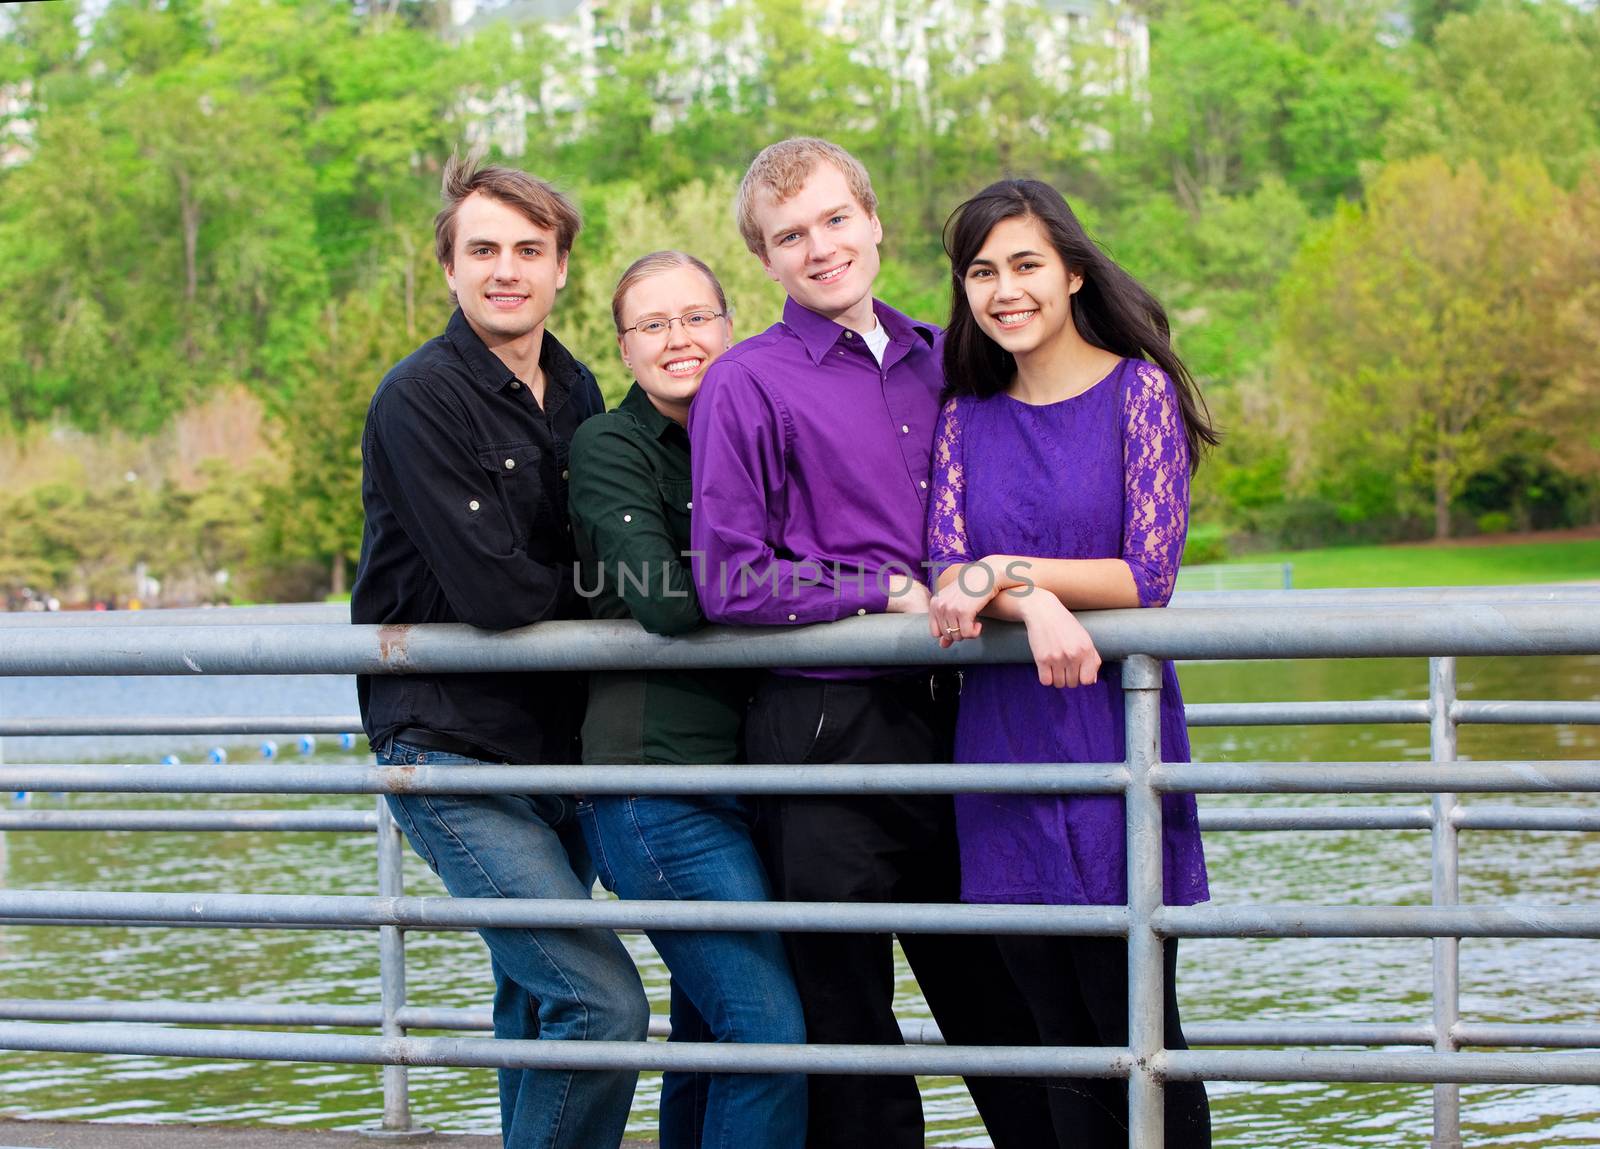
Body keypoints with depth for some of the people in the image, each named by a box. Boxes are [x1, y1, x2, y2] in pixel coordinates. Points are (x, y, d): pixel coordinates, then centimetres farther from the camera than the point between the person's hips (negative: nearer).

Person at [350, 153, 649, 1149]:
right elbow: (494, 594, -20)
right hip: (455, 755, -8)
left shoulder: (577, 391, 10)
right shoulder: (421, 399, -13)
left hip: (556, 747, 8)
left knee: (539, 1005, 17)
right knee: (604, 1003, -17)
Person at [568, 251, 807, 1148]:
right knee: (770, 1033, -14)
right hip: (657, 778, -7)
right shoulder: (610, 448, -4)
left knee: (711, 1040, 11)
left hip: (741, 770, 7)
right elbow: (666, 601, -17)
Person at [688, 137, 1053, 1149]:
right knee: (848, 1028, 3)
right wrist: (889, 593, -12)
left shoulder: (935, 361, 12)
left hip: (942, 718, 5)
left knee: (998, 998, 12)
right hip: (823, 731, -5)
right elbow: (731, 581, -10)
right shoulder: (746, 385, -4)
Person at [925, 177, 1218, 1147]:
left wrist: (1002, 571, -12)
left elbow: (1148, 576, -8)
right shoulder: (968, 417, 11)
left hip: (1113, 731, -4)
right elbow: (946, 575, 0)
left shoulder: (1138, 391, -1)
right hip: (1001, 733, 4)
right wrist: (1035, 605, -20)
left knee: (1136, 1034, -3)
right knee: (1065, 1040, 7)